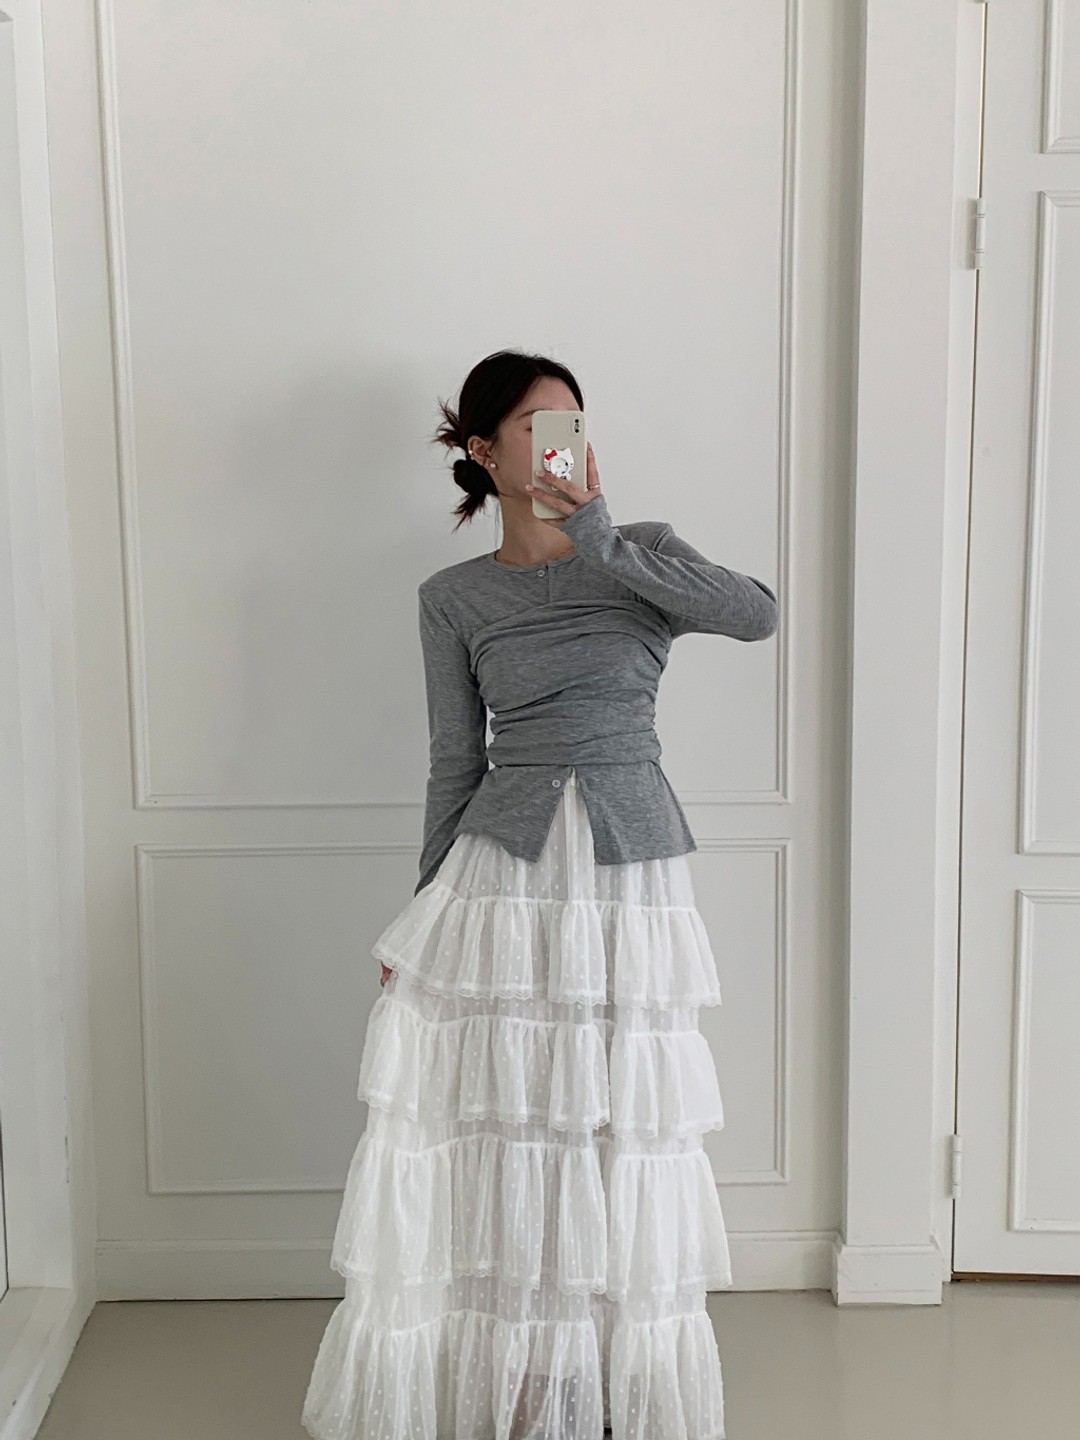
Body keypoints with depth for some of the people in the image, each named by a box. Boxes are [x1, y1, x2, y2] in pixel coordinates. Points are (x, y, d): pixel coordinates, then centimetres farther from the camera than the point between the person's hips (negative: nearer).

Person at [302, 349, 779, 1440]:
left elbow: (757, 612, -14)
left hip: (630, 880, 0)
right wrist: (423, 916, 8)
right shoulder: (454, 598, 5)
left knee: (620, 1129, 7)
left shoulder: (642, 551, 5)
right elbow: (455, 765, 7)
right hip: (502, 875, 0)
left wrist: (600, 540, -15)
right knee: (493, 1126, 4)